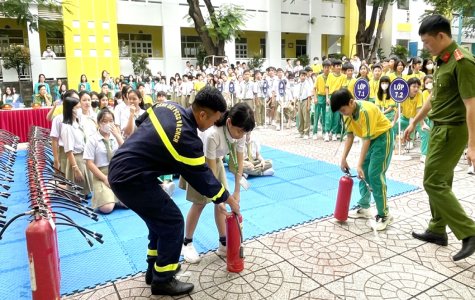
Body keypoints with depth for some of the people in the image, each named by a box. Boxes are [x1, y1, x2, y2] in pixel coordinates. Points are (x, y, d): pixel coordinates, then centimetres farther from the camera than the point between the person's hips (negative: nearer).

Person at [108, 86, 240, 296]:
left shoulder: (170, 107, 1)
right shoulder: (186, 139, -23)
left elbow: (141, 121, 19)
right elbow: (203, 177, -11)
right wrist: (230, 200, 3)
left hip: (120, 169, 10)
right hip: (131, 179, -9)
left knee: (160, 217, 21)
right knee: (172, 222, 0)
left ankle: (154, 269, 35)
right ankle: (162, 281, 16)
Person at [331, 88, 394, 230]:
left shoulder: (366, 110, -32)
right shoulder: (347, 113, -8)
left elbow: (367, 139, -30)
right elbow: (350, 136, 0)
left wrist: (359, 165, -29)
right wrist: (343, 159, -4)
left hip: (383, 136, -8)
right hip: (371, 138, 8)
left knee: (375, 174, -12)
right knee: (364, 173, 9)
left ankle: (384, 215, -2)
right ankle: (364, 208, 22)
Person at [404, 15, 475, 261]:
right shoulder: (443, 61, 10)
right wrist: (414, 123, 23)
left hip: (453, 130, -9)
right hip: (439, 127, 9)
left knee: (433, 182, -6)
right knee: (440, 181, 14)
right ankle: (438, 230, 26)